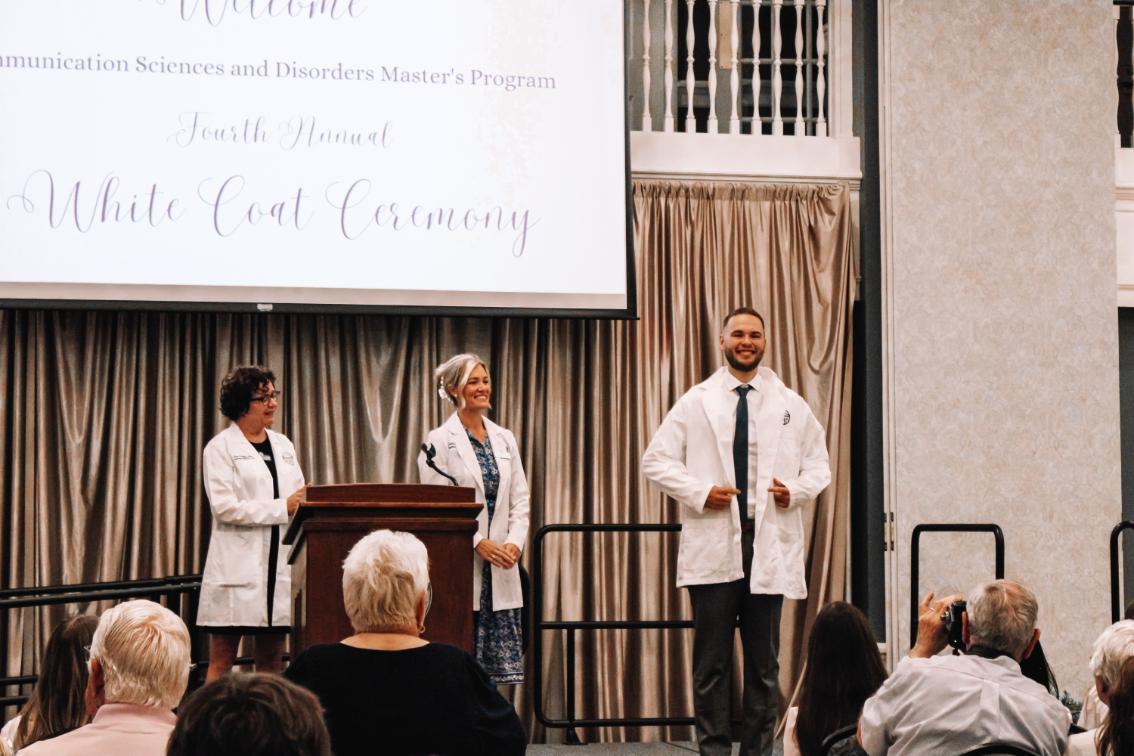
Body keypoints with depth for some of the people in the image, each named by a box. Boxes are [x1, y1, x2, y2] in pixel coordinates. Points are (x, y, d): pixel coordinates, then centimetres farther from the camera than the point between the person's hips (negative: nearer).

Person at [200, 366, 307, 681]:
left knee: (271, 661, 7)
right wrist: (281, 509, -15)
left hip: (279, 563, 6)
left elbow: (300, 498, 19)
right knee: (222, 661, -3)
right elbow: (223, 507, -13)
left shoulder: (283, 445, 17)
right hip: (238, 568, -6)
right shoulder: (221, 448, -2)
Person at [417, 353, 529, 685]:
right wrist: (479, 543, -15)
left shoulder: (505, 439, 14)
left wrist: (515, 542, -5)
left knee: (496, 664, 3)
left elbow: (520, 500, 11)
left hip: (501, 567, 5)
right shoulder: (439, 441, -3)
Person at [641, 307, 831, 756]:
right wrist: (700, 492, -10)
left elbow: (819, 465, 16)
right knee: (712, 661, 0)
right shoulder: (696, 402, 5)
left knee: (764, 662, 5)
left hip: (769, 546, 2)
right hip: (713, 545, -1)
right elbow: (656, 461, 4)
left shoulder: (791, 406, 10)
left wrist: (797, 491, -4)